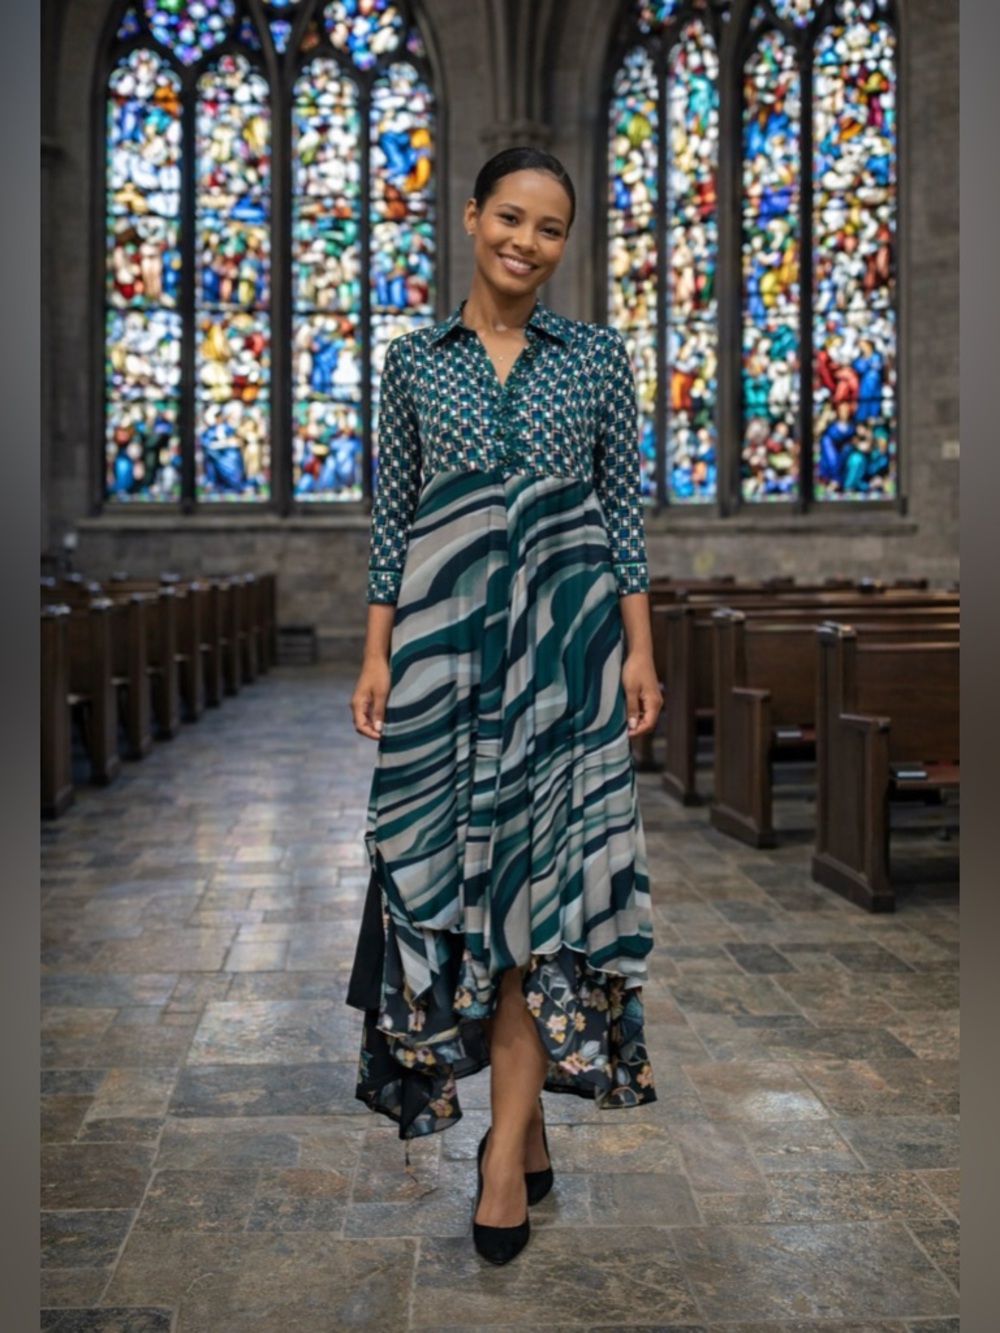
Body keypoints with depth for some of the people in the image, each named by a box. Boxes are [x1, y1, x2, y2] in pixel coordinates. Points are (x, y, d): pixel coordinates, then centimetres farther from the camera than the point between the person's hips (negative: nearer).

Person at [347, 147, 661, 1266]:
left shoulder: (598, 356, 7)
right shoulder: (413, 361, 9)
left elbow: (624, 511, 6)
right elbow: (391, 515, 8)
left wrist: (639, 650, 0)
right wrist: (375, 656, 2)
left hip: (565, 637, -1)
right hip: (446, 638, 2)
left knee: (543, 869, -4)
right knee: (448, 865, 2)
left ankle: (508, 1146, 2)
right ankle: (525, 1123, 20)